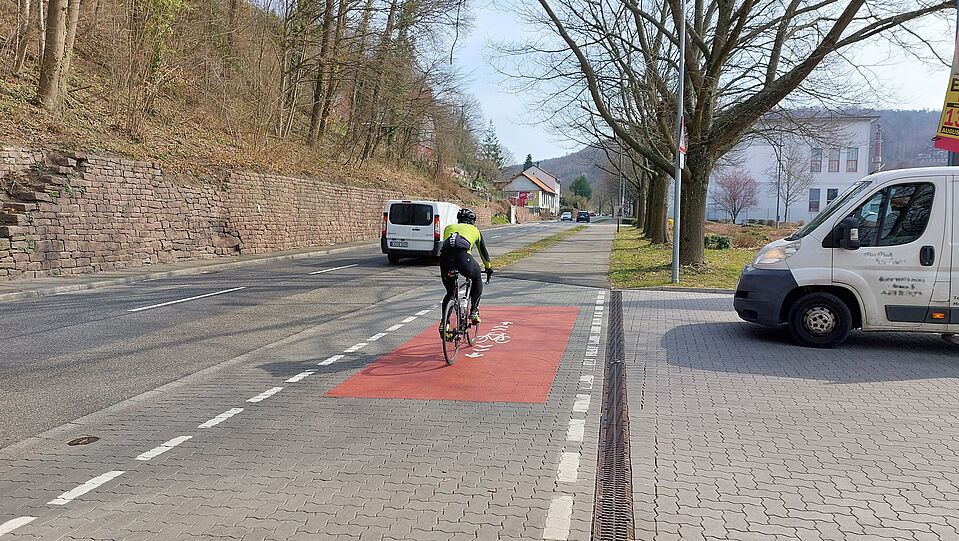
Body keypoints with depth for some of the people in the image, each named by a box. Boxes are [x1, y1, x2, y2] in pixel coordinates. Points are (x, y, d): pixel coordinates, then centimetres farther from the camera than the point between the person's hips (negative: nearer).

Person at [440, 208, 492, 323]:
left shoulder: (448, 227, 36)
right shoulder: (474, 229, 32)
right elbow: (483, 251, 43)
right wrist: (489, 268, 58)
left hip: (445, 257, 2)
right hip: (463, 256, -2)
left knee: (450, 292, 23)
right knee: (477, 279, 29)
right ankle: (474, 311, 18)